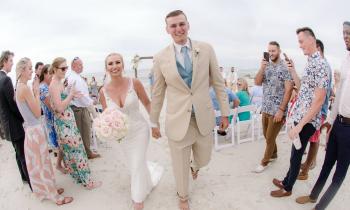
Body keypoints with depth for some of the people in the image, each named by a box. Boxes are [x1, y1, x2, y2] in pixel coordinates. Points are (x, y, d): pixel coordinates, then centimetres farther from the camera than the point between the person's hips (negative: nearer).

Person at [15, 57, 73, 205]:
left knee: (38, 162, 19)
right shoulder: (25, 88, -20)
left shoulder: (19, 87, 7)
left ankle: (47, 189, 36)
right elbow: (38, 113, -18)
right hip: (35, 130, -9)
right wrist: (37, 92, -13)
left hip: (31, 128, 9)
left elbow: (30, 109, 8)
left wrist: (34, 91, 3)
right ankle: (55, 196, 16)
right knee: (42, 163, 2)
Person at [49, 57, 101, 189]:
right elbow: (60, 108, -24)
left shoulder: (59, 83, 10)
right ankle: (87, 182, 9)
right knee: (77, 150, -2)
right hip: (64, 123, -9)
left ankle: (78, 176, 33)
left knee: (70, 151, 18)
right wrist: (71, 94, -17)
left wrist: (72, 95, 5)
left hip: (68, 121, 10)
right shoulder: (54, 85, -19)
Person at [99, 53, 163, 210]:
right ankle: (152, 171, 57)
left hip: (140, 130, -3)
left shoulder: (134, 83, -19)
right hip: (123, 134, 4)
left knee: (137, 166, 2)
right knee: (134, 164, 21)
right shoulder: (104, 91, -11)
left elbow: (147, 103, -5)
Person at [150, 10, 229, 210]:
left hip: (204, 117, 1)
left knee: (203, 160, 19)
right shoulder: (160, 58, -3)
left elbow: (218, 82, 2)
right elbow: (158, 93, 4)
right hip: (177, 120, -1)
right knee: (180, 166, 13)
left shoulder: (206, 49, -2)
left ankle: (194, 165, 59)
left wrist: (225, 112, 3)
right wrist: (154, 122, 10)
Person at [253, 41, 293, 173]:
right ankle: (273, 154, 41)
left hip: (277, 110, -6)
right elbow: (257, 82, -1)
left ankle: (264, 162, 21)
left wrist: (281, 110, -18)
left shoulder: (285, 68, -11)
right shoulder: (266, 66, 7)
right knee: (266, 135, 18)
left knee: (270, 138, 4)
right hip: (265, 108, 6)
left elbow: (288, 90, -15)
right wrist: (262, 68, -16)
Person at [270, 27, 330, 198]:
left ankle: (287, 188, 25)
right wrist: (293, 71, 7)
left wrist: (300, 125, -23)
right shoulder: (310, 63, 12)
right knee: (295, 154, 20)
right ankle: (286, 181, 37)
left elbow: (319, 100, -22)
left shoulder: (319, 64, -18)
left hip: (307, 121, -9)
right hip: (300, 117, 9)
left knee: (296, 155, 6)